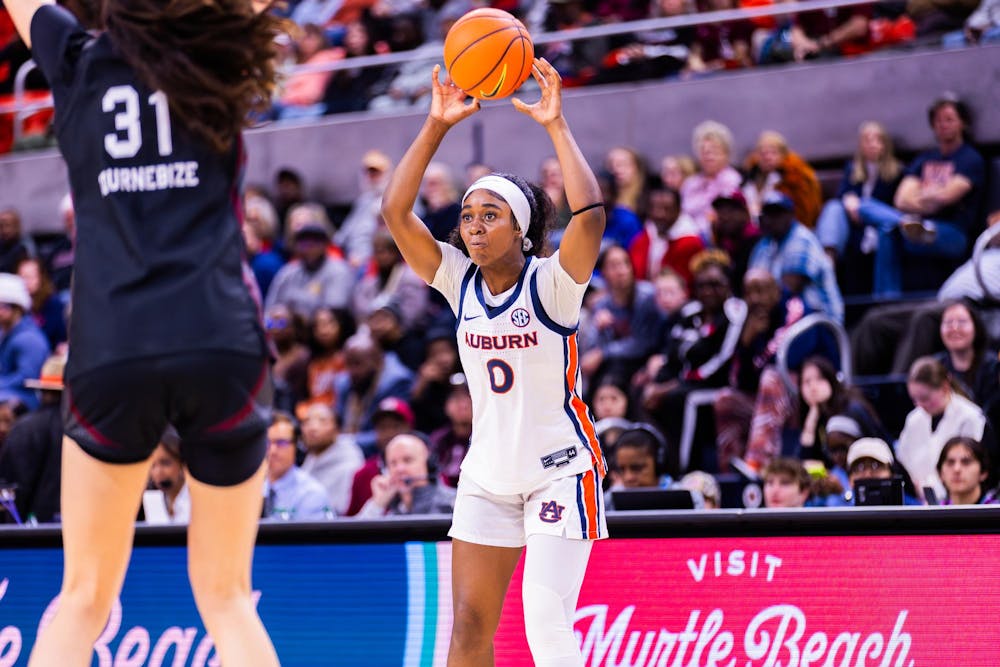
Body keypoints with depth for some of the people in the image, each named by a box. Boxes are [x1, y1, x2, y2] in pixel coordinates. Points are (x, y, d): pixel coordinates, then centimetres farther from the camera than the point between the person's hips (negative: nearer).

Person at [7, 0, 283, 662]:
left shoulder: (78, 64, 11)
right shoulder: (216, 64, 10)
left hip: (110, 351, 0)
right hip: (222, 342, 0)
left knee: (84, 597, 11)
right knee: (227, 597, 10)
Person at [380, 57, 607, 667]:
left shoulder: (550, 283, -13)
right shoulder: (461, 281, 0)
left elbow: (590, 213, -32)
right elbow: (395, 210, -8)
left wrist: (556, 125, -27)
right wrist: (437, 125, -13)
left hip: (560, 471, -5)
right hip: (489, 473, 5)